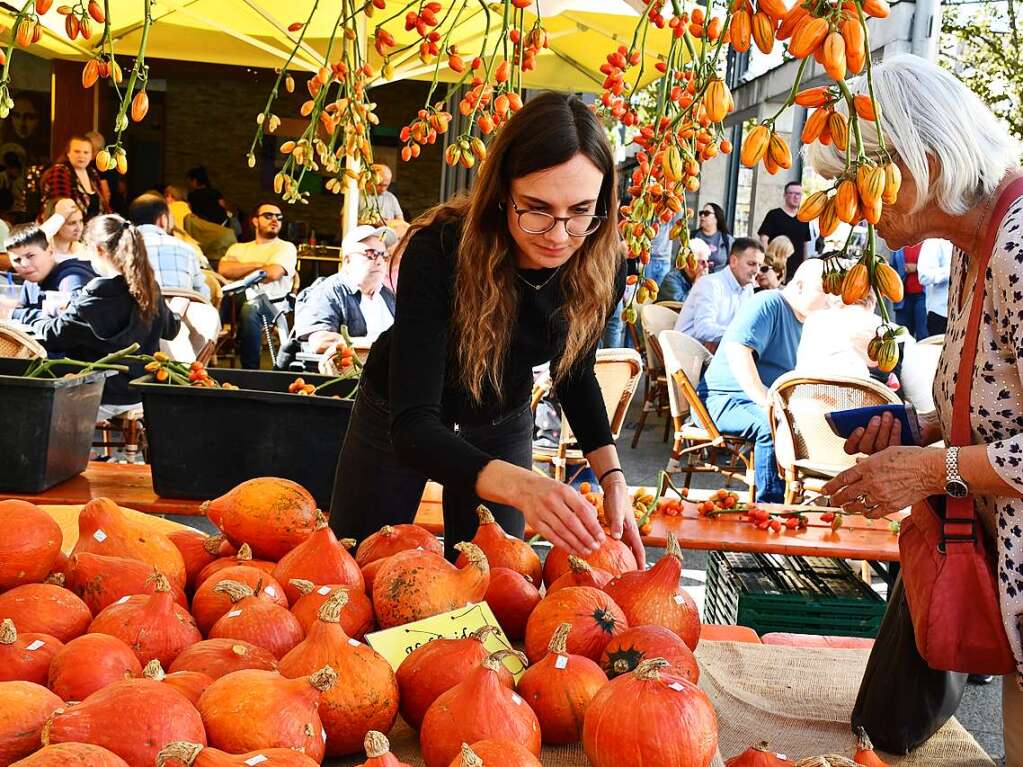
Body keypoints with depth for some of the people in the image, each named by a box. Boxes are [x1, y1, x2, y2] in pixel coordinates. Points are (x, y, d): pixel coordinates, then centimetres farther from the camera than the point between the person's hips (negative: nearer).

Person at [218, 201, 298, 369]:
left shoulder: (286, 247, 9)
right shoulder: (239, 248, 22)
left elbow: (273, 273, -10)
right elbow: (223, 270, 2)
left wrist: (239, 272, 2)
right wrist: (258, 265, -3)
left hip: (271, 304, -3)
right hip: (237, 302, 3)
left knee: (250, 308, -38)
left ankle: (251, 370, -29)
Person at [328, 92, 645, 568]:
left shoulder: (601, 269, -22)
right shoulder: (439, 252, -36)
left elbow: (574, 372, -1)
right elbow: (414, 426, -41)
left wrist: (612, 476, -16)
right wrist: (519, 485, -58)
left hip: (502, 423, 3)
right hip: (399, 417, -2)